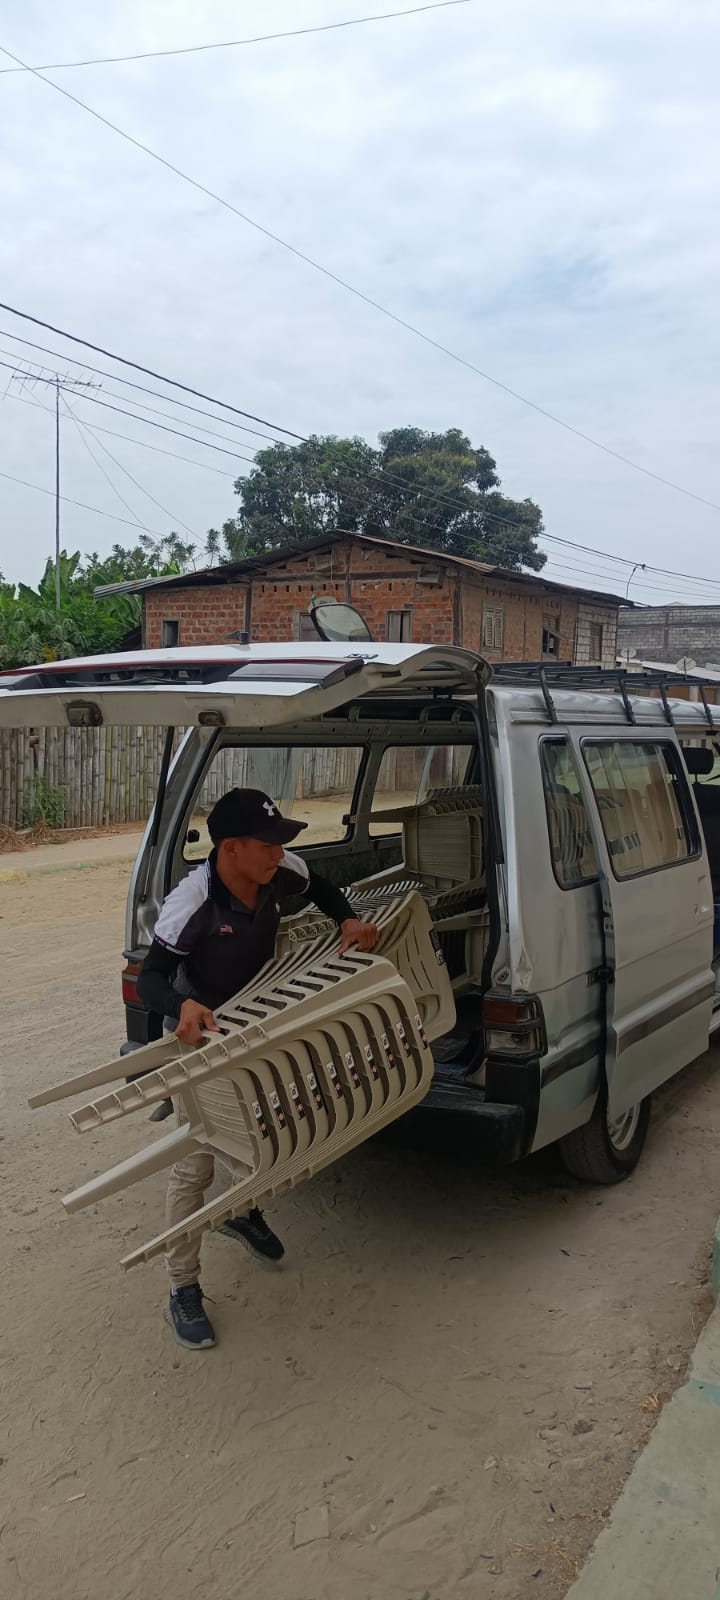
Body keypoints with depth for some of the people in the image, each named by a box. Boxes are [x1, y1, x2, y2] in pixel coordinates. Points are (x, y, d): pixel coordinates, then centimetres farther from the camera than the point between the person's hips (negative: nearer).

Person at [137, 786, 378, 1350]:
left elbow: (320, 887, 3)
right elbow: (150, 977, -30)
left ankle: (243, 1213, 52)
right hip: (199, 1031, -6)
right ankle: (183, 1290, 13)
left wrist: (349, 920, -15)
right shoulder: (191, 905, -35)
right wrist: (182, 1006, -51)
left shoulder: (281, 873, -20)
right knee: (195, 1166, -4)